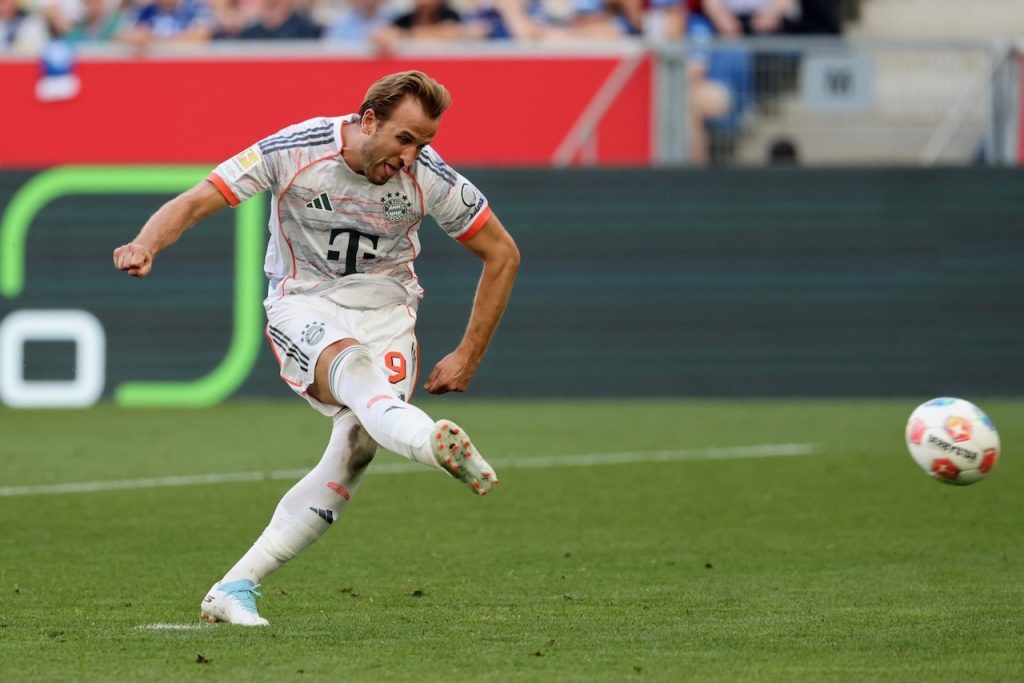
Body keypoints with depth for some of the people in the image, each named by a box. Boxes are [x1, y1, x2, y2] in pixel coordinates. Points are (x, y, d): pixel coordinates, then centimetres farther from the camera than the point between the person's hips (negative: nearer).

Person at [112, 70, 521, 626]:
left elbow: (502, 254, 2)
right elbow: (193, 203, -15)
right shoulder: (294, 151, -16)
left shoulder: (429, 177, -11)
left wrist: (468, 357, 1)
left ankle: (234, 589, -14)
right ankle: (427, 440, -72)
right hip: (303, 304, -3)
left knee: (356, 449, -20)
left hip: (383, 305, 3)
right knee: (350, 363, -37)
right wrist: (145, 245, -36)